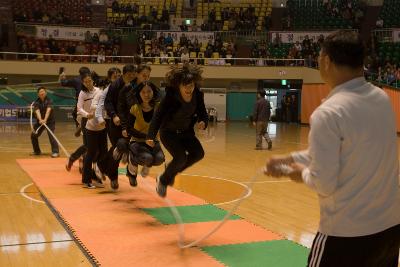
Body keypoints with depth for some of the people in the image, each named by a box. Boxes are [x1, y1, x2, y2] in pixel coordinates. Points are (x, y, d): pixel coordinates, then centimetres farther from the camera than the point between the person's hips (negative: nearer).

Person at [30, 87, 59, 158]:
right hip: (40, 121, 4)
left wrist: (45, 119, -46)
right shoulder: (36, 102, -7)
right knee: (33, 135, 5)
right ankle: (37, 151, 23)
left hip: (49, 121, -4)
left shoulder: (49, 101, -13)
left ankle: (55, 152, -20)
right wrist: (40, 119, -45)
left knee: (51, 135, -21)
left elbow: (48, 110, -29)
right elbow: (37, 111, -25)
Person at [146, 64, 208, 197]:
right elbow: (158, 116, -29)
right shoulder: (170, 96, -27)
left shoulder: (198, 95, -14)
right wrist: (151, 136, -40)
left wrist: (203, 122, -28)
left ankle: (172, 172, 16)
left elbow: (203, 113, -4)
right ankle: (163, 181, 8)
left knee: (198, 153, -9)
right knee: (181, 157, -21)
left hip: (186, 131, 6)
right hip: (169, 132, -5)